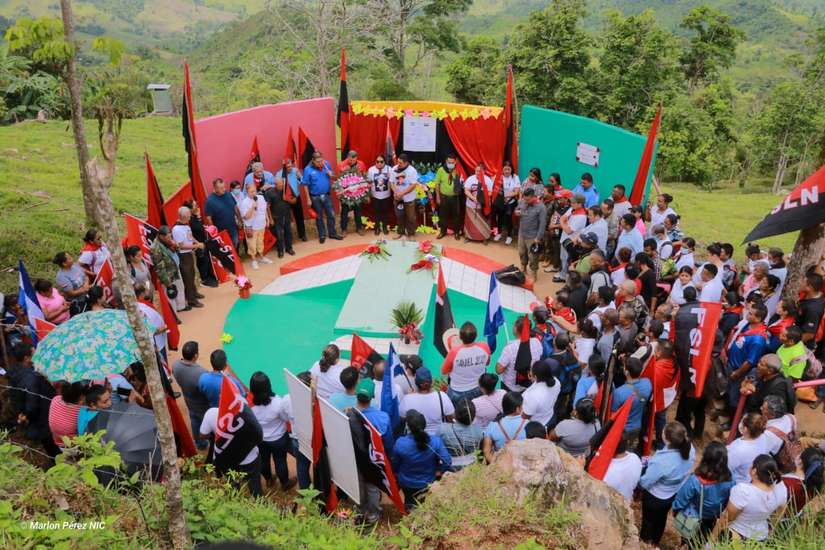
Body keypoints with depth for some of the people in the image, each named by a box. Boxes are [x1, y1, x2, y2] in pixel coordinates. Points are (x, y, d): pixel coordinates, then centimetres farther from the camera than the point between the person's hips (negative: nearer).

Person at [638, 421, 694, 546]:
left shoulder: (661, 462, -44)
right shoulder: (689, 448, -25)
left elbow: (644, 482, -28)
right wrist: (651, 460, -5)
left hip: (655, 497, -6)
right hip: (675, 494, 6)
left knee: (648, 520, 25)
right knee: (661, 518, 33)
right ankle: (655, 542, 57)